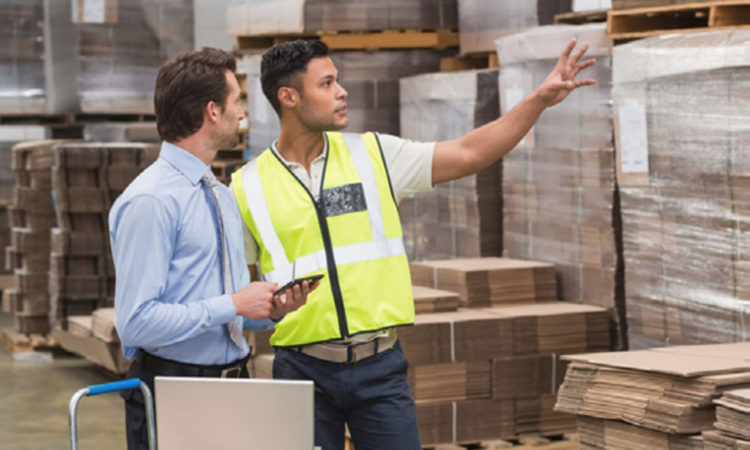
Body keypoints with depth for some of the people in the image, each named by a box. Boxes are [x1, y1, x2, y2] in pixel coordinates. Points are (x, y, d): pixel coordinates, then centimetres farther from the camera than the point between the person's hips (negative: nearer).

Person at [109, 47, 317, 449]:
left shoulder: (222, 196, 14)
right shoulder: (150, 201, -15)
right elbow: (136, 322, -21)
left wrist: (273, 308, 0)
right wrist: (233, 305, -18)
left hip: (234, 380, 8)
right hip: (171, 398, -8)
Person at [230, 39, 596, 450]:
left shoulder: (374, 155, 5)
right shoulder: (247, 188, 1)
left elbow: (470, 154, 3)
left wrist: (541, 98, -3)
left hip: (380, 364, 1)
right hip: (303, 369, -1)